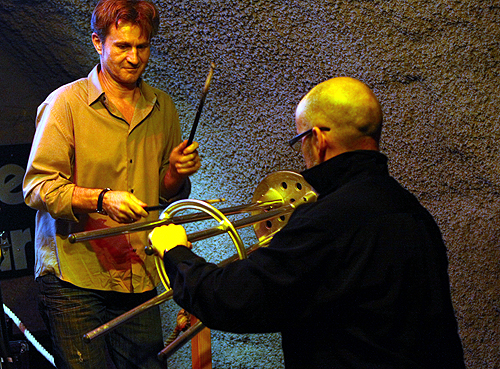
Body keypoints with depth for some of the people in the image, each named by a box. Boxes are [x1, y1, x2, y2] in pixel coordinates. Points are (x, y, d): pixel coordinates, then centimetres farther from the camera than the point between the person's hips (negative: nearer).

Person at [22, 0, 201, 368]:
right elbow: (37, 187, -10)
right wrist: (101, 199, -25)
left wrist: (177, 173, -5)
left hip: (140, 279, 4)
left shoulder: (163, 107, 10)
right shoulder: (65, 103, -5)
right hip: (74, 275, -4)